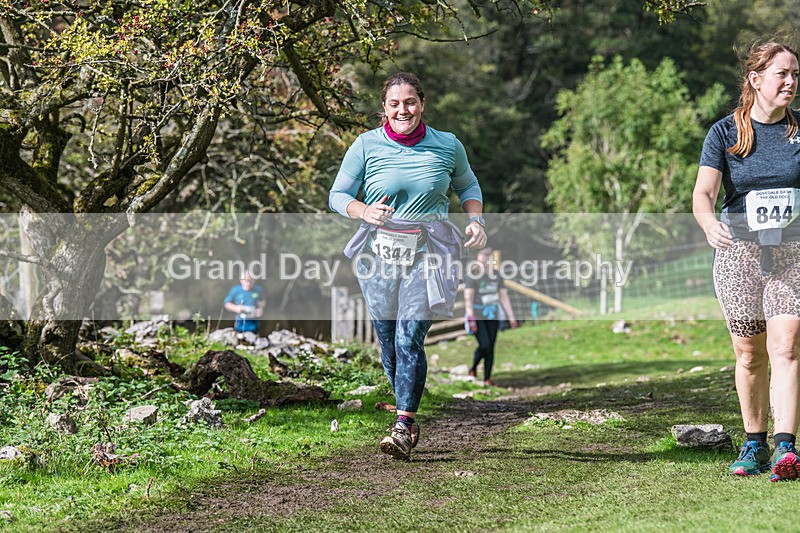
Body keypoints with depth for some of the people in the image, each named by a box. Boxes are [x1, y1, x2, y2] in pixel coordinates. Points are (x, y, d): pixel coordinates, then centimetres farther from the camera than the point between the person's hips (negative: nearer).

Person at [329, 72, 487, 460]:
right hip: (379, 253, 1)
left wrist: (476, 220, 3)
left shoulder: (448, 146, 3)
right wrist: (364, 211, -17)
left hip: (428, 254, -1)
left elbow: (467, 185, 21)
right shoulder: (366, 145, -1)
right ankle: (409, 416, 23)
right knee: (388, 342, 5)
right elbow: (337, 195, 4)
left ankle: (404, 428, -13)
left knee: (410, 339, -14)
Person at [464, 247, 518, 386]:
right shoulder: (473, 276, -7)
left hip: (493, 317, 5)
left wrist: (511, 317, 5)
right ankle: (473, 368, 12)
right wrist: (471, 319, -19)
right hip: (477, 317, -5)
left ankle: (487, 378, 9)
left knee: (491, 348, 2)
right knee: (484, 346, -15)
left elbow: (504, 297, 10)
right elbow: (468, 298, -11)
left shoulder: (497, 277, 8)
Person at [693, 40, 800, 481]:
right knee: (749, 354, 6)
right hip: (739, 251, 0)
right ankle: (754, 444, 20)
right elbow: (703, 192, -12)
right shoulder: (725, 132, 1)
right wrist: (709, 224, -31)